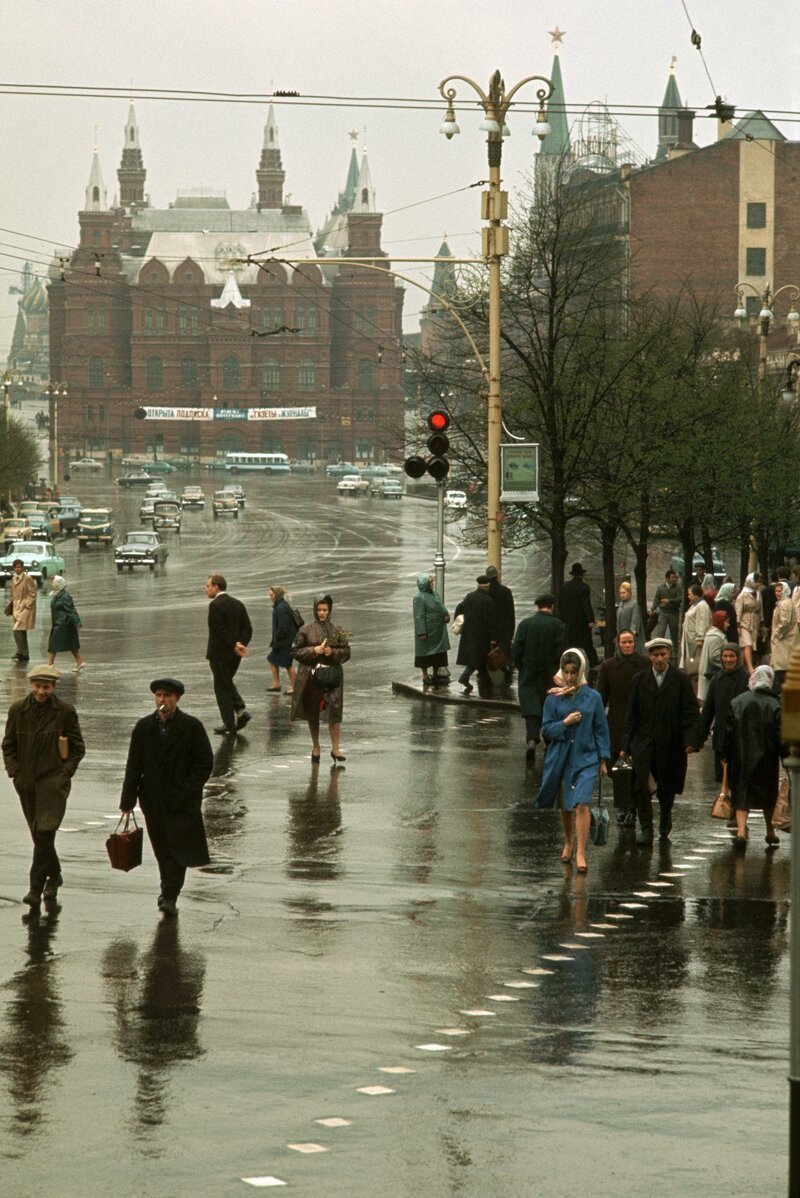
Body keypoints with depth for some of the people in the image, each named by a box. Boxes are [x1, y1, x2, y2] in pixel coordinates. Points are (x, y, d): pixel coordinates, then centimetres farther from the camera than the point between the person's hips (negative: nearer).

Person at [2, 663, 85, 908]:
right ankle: (54, 876, 34)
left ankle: (36, 888, -16)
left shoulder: (65, 711, -4)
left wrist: (65, 773, -7)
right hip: (26, 783, 4)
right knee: (39, 835, 14)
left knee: (44, 834, -14)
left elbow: (78, 748, 3)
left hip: (54, 781, -4)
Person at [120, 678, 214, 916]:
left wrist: (187, 791, -11)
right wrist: (128, 799, 3)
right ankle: (169, 893, 20)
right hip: (153, 799, 3)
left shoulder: (191, 727, -2)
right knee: (162, 850, 8)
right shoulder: (144, 727, 7)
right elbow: (134, 765, 8)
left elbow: (205, 762, -3)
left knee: (177, 848, -10)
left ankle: (169, 896, -8)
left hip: (181, 800, -3)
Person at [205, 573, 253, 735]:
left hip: (219, 654, -7)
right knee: (227, 683, 24)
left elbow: (220, 630, -21)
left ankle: (230, 725, 4)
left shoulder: (215, 605, -14)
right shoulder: (238, 604, 9)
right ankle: (240, 709, 8)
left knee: (222, 688, 2)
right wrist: (240, 644, -6)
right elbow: (248, 628, 4)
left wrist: (235, 646, -15)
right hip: (234, 655, 7)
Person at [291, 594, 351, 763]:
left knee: (334, 711, -13)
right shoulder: (306, 630, 3)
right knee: (312, 714, 6)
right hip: (310, 676, 0)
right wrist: (313, 651, -13)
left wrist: (333, 652, -12)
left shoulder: (337, 631, 6)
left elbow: (346, 652, 7)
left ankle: (335, 748, -9)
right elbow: (295, 651, 2)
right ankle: (316, 747, 20)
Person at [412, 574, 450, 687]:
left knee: (438, 652, 13)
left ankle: (435, 674, 24)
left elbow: (441, 606, 16)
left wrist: (446, 614, -6)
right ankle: (425, 677, 13)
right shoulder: (419, 598, -16)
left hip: (438, 630, 8)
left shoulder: (434, 594, 8)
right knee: (426, 652, 3)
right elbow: (419, 616, -18)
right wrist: (422, 632, -21)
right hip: (427, 630, -8)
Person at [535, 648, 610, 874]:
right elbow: (546, 729, 2)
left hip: (586, 758, -2)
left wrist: (603, 759, 4)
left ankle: (580, 853, -16)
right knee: (566, 805, 15)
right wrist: (565, 723, -16)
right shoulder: (554, 699, 1)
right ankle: (569, 843, 38)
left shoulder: (593, 697, -1)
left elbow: (601, 729, 5)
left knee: (581, 804, -15)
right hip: (561, 759, 2)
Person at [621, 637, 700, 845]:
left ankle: (665, 824, 34)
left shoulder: (680, 680, 1)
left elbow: (691, 712, -1)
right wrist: (626, 744, 3)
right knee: (640, 785, -11)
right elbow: (631, 714, 8)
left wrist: (690, 740, -13)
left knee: (667, 787, 10)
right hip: (643, 740, 1)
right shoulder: (640, 680, 7)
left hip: (670, 743, -1)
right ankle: (646, 829, -7)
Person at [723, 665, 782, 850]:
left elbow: (728, 731, -1)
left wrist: (726, 756, 6)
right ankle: (770, 833, 29)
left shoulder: (736, 703, -2)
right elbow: (780, 736, -9)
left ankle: (741, 831, -16)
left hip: (741, 759, 0)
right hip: (766, 759, 0)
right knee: (768, 794, 17)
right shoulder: (774, 705, -8)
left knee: (741, 795, 3)